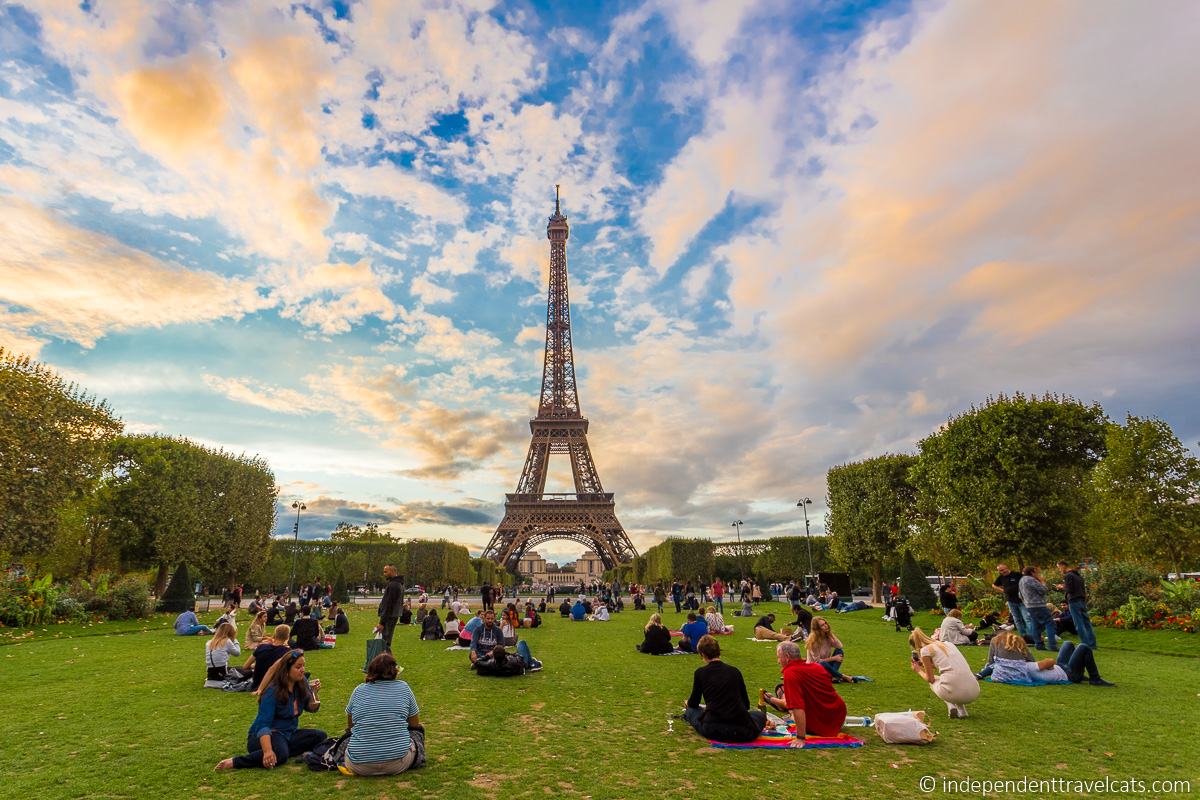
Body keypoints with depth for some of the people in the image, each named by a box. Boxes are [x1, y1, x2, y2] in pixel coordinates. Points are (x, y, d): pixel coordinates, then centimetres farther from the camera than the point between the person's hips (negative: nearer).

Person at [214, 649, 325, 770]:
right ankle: (235, 762, -24)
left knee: (320, 736, -18)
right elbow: (263, 725, -28)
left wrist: (314, 692, -17)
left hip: (288, 733, 6)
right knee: (280, 754, -39)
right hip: (264, 735, -6)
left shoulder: (301, 683, -2)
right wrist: (268, 751, -42)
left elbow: (312, 708, 4)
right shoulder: (272, 691, -20)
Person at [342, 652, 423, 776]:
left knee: (348, 738, 31)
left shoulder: (359, 690, 1)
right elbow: (415, 724, 8)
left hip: (359, 766, 3)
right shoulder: (403, 687, -2)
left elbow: (349, 726, 16)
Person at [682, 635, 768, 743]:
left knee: (690, 710, 30)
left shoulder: (700, 673, 3)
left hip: (713, 730, 1)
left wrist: (688, 704, 40)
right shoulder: (735, 671, 9)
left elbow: (693, 704, 16)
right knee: (760, 714, 30)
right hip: (742, 732, -1)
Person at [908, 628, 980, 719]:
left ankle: (952, 707, 7)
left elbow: (930, 679, 9)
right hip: (974, 692, 5)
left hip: (954, 692, -5)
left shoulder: (925, 650, 3)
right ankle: (961, 710, 17)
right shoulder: (946, 643, 22)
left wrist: (918, 670, 28)